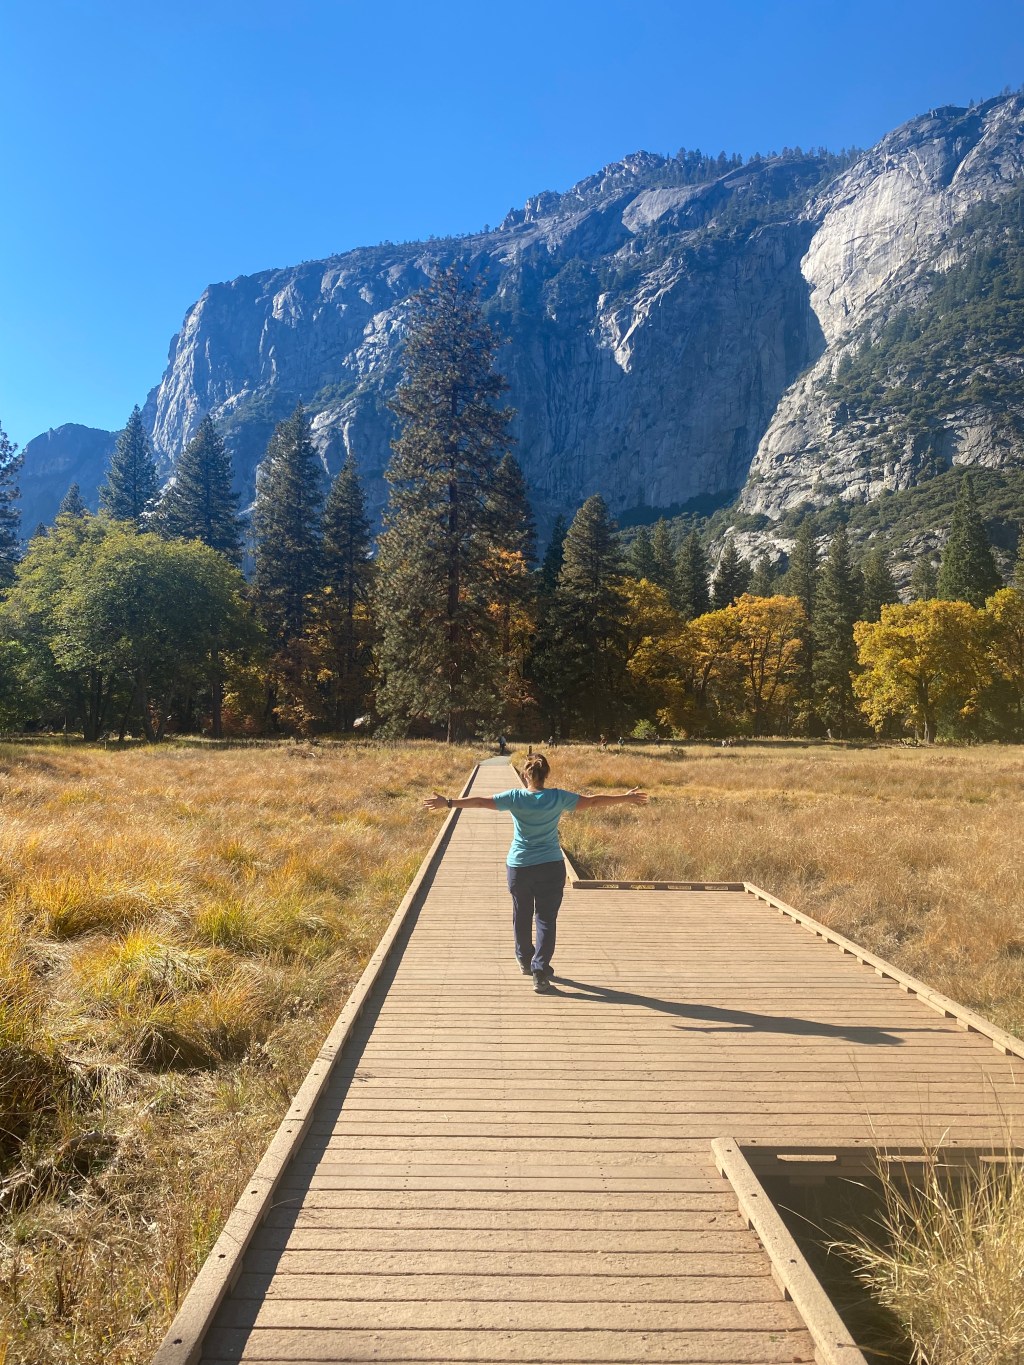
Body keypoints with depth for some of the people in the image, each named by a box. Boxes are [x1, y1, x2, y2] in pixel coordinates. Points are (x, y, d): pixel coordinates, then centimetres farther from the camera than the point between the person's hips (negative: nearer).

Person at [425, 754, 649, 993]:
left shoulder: (515, 797, -9)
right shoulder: (558, 798, -7)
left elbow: (480, 802, -12)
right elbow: (593, 801, -1)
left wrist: (448, 803, -5)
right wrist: (626, 798, 9)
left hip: (519, 866, 1)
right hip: (551, 867, -1)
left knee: (522, 917, 19)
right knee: (546, 919, 5)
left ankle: (525, 961, 36)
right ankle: (540, 970, -2)